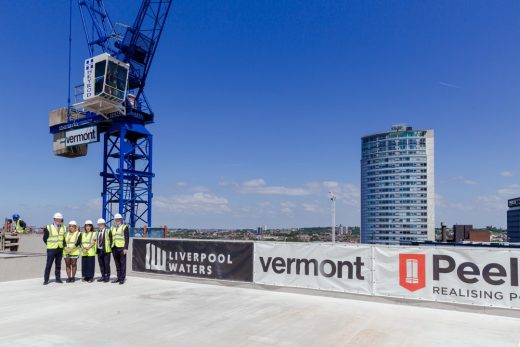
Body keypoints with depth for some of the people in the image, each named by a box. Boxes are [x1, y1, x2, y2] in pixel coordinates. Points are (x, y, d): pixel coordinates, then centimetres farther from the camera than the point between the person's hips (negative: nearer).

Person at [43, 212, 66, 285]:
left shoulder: (63, 228, 8)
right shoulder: (48, 228, -4)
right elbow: (45, 238, 1)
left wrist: (63, 245, 8)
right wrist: (50, 245, -1)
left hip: (60, 249, 4)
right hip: (51, 249, -3)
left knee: (58, 265, 8)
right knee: (48, 265, -2)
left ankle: (58, 279, 14)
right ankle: (46, 280, 5)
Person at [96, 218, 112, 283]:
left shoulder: (108, 231, 0)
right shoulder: (97, 232, 15)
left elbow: (111, 240, -3)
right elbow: (96, 241, 16)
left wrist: (110, 248, -9)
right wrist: (96, 249, 6)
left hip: (106, 250, -5)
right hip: (99, 250, 5)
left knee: (106, 264, -3)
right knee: (101, 264, 8)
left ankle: (107, 277, 5)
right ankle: (103, 276, 17)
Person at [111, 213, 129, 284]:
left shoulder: (124, 227, -1)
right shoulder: (113, 228, 17)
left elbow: (127, 238, -6)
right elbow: (111, 238, 18)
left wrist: (126, 248, -14)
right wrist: (111, 248, 10)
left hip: (122, 248, -5)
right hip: (115, 248, 5)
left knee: (122, 263, -2)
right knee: (117, 264, 9)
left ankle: (123, 278, 2)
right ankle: (119, 278, 16)